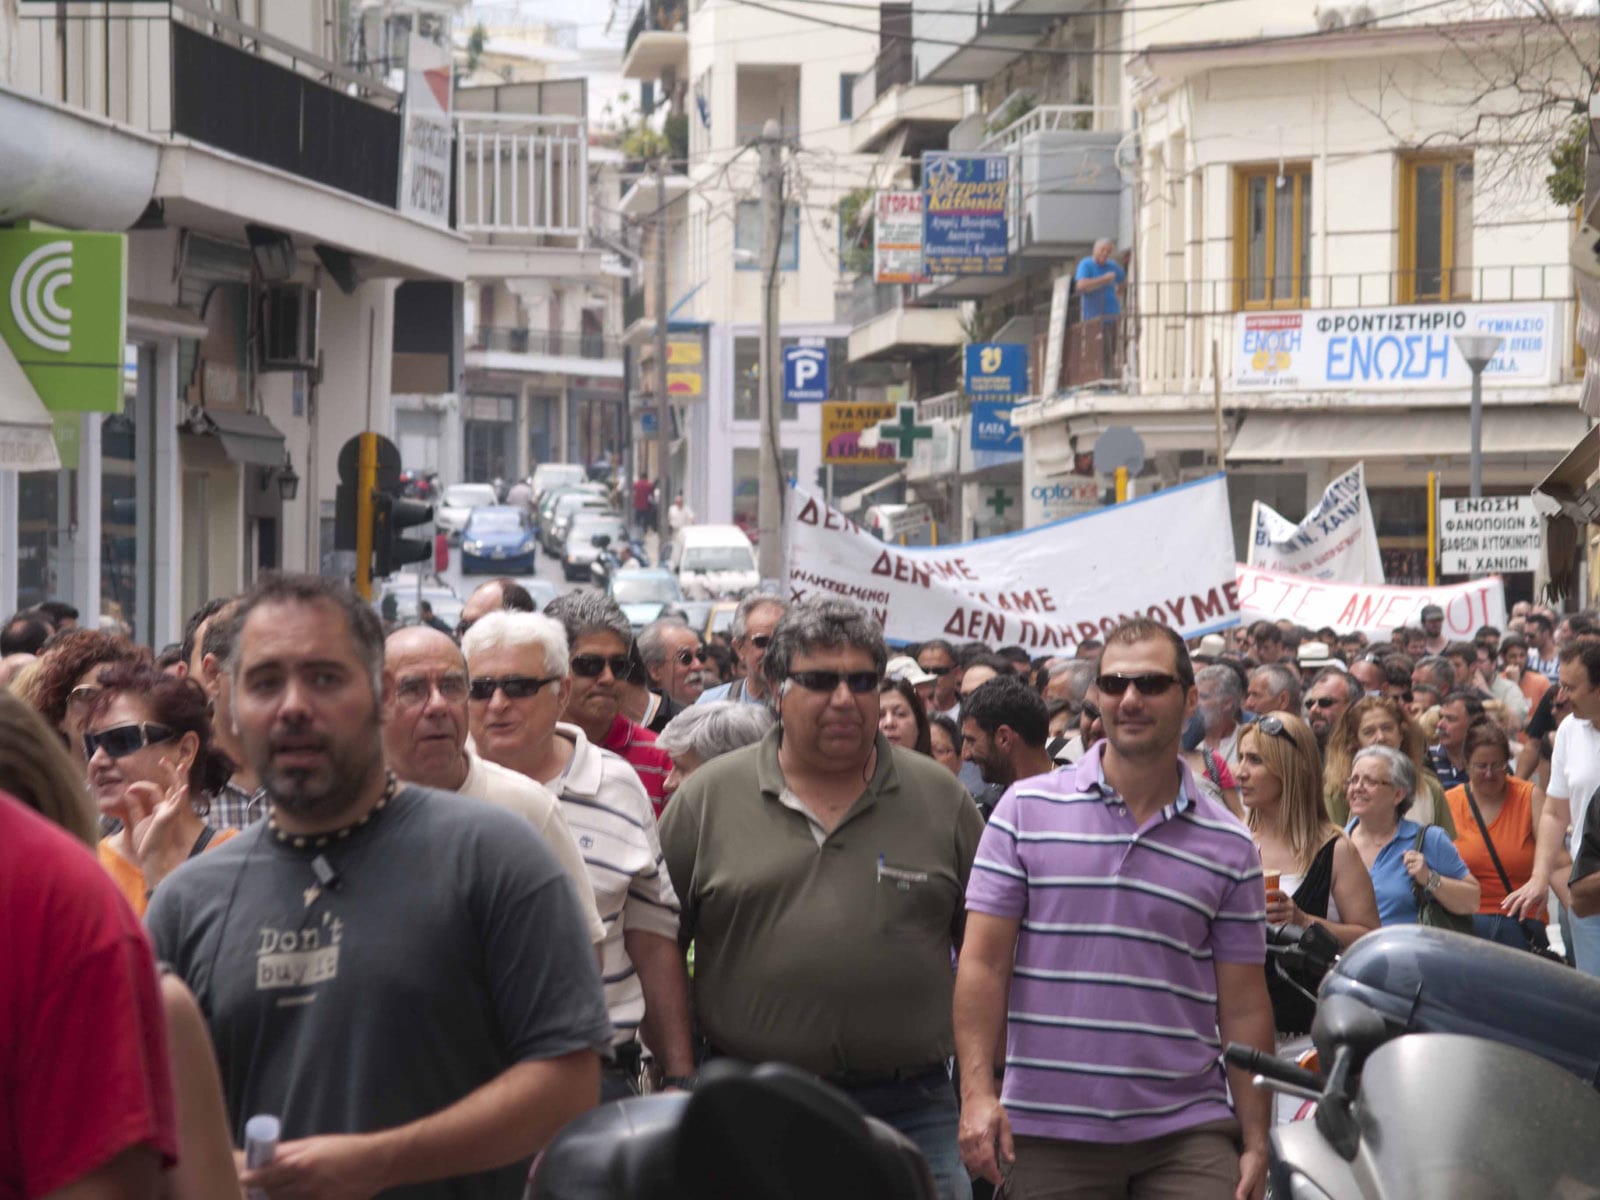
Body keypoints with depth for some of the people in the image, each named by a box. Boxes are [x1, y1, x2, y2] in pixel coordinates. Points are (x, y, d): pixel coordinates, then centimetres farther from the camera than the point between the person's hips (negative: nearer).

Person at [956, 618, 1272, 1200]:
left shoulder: (1228, 845, 8)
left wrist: (1256, 1141, 2)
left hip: (1187, 1133, 1)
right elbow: (983, 961, 1)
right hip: (1046, 1132, -1)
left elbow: (1243, 1004, 8)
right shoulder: (1026, 810, 5)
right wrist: (977, 1091, -10)